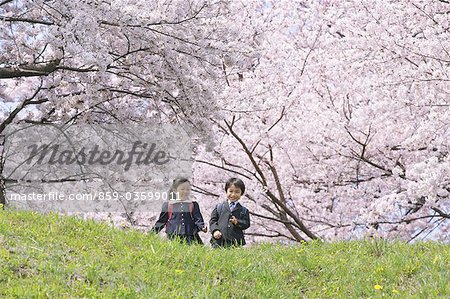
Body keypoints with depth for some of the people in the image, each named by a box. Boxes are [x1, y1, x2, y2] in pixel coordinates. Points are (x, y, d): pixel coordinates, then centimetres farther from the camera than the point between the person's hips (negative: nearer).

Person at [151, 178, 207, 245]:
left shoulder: (193, 205, 13)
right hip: (173, 238, 0)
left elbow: (198, 219, 4)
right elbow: (161, 221, 14)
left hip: (191, 238, 0)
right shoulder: (168, 205, 11)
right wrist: (151, 232, 6)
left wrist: (202, 227, -17)